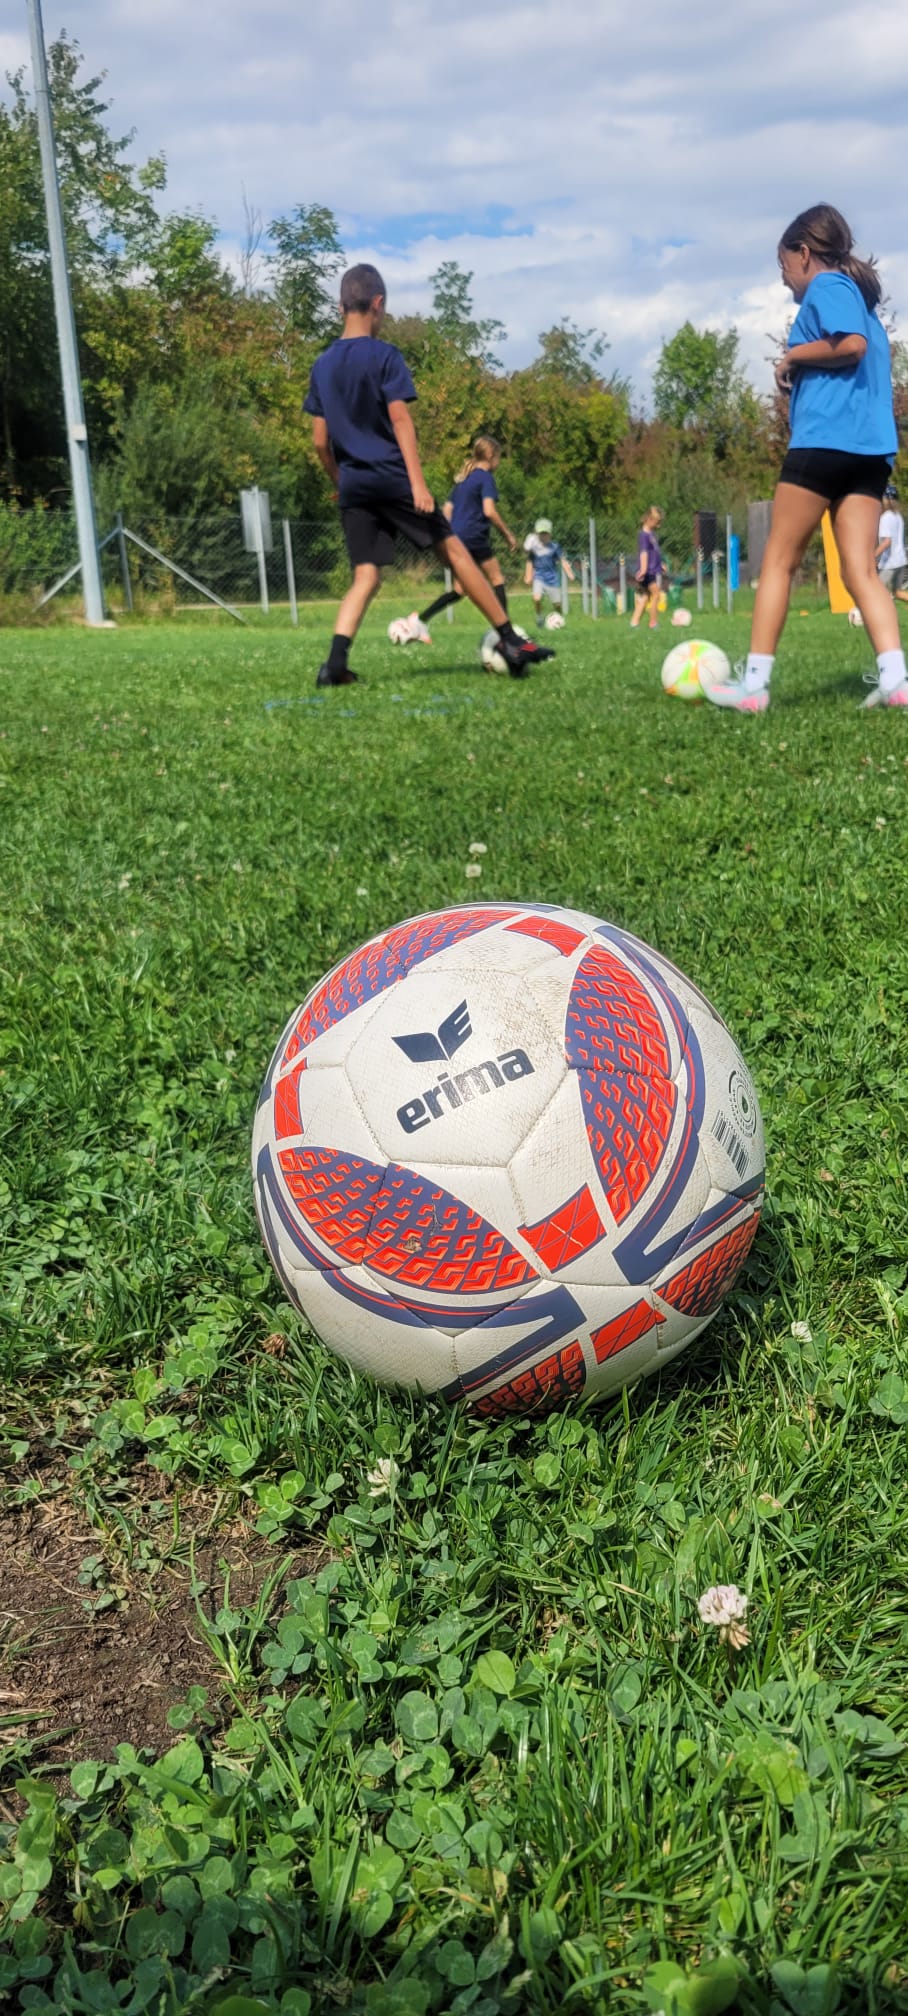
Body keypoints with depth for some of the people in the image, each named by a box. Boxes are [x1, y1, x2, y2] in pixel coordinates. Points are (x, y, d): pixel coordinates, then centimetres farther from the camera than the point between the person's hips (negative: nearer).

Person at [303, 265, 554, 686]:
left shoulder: (322, 365, 11)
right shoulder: (385, 355, -4)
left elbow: (320, 440, 12)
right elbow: (400, 419, -12)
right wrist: (418, 481, -16)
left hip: (353, 487, 5)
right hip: (394, 478, -5)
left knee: (365, 578, 4)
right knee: (453, 550, 5)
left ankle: (335, 662, -17)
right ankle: (511, 642, 7)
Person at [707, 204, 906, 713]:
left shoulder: (825, 285, 0)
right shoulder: (859, 294, 27)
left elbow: (851, 344, -18)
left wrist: (794, 355, -4)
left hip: (825, 439, -8)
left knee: (779, 560, -1)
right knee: (861, 570, 0)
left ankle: (755, 683, -3)